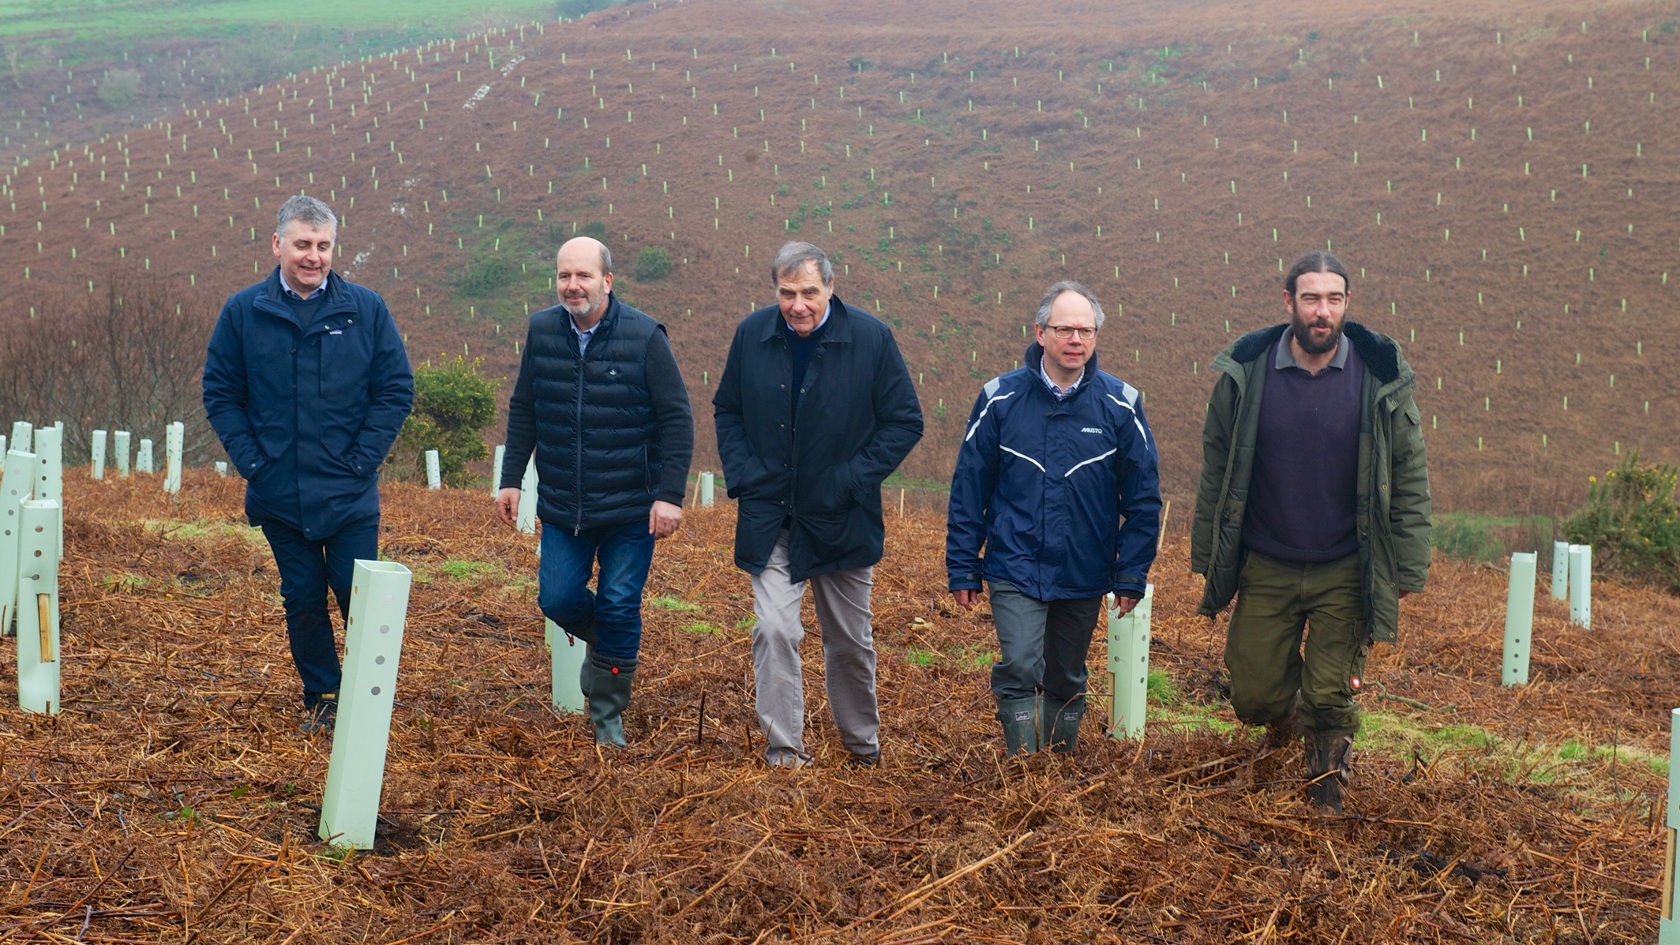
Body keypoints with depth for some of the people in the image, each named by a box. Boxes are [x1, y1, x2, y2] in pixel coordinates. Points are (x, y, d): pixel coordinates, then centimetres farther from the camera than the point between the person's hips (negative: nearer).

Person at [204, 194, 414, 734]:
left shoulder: (366, 309, -1)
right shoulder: (243, 312, 1)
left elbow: (396, 390, 1)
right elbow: (220, 395, 6)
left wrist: (361, 459, -7)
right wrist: (250, 460, -5)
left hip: (350, 496, -1)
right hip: (278, 495, 1)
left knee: (360, 598, 1)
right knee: (302, 601, 9)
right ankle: (320, 699, 25)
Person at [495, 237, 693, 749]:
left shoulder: (644, 336, -11)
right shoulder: (542, 330, 0)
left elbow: (677, 418, -9)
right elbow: (523, 411, 10)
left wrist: (670, 495, -14)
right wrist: (511, 479, 6)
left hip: (630, 512, -3)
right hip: (562, 508, 3)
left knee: (619, 610, 1)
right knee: (558, 599, -1)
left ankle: (608, 716, 16)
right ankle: (601, 639, 33)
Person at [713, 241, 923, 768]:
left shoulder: (870, 338, -9)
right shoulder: (752, 334, -2)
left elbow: (904, 423, -3)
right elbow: (727, 411, 11)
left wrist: (852, 481, -11)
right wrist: (743, 476, -4)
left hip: (841, 520, -1)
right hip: (770, 518, 1)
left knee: (850, 640, 13)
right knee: (774, 631, -13)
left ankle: (862, 744, 34)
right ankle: (783, 750, -3)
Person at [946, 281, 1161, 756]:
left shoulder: (1120, 404, -3)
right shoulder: (1000, 399, -5)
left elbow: (1143, 497, 2)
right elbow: (968, 488, 0)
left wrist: (1132, 574, -1)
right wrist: (962, 568, -1)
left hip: (1085, 574, 2)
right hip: (1015, 569, -2)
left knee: (1067, 682, 14)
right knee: (1019, 669, -17)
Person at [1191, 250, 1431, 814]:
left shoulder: (1381, 379, -6)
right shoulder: (1245, 374, -5)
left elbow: (1410, 477, 0)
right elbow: (1216, 470, 4)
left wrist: (1408, 569, -4)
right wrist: (1208, 556, 4)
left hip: (1345, 572, -1)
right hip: (1265, 569, 1)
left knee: (1330, 698, 0)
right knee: (1253, 697, 6)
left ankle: (1327, 787, 26)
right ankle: (1287, 713, 41)